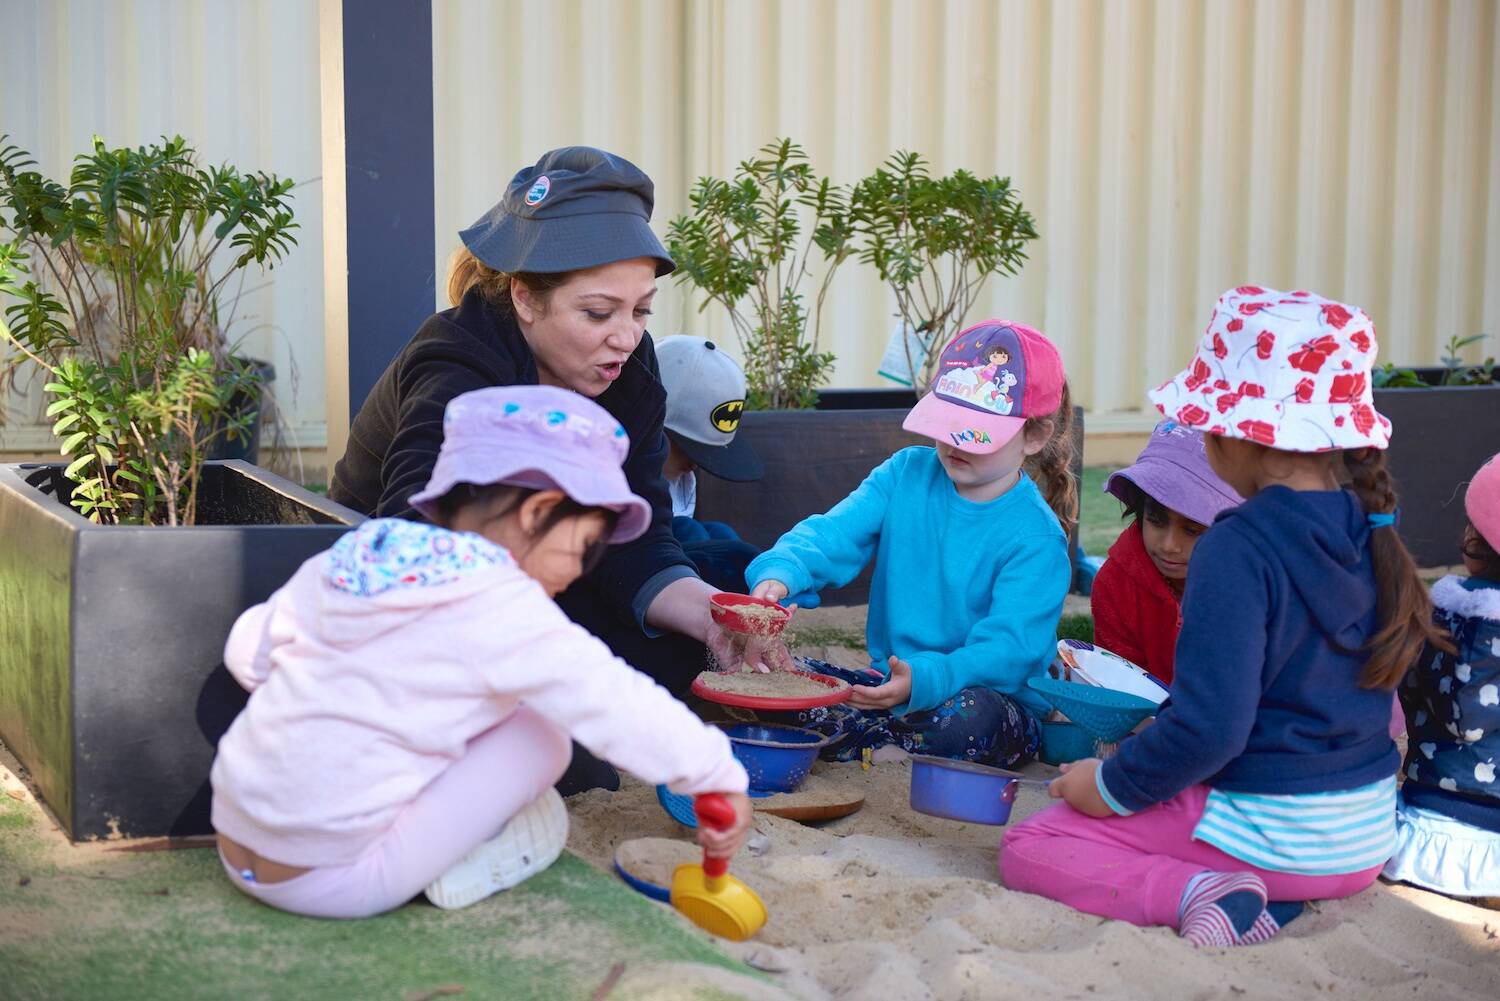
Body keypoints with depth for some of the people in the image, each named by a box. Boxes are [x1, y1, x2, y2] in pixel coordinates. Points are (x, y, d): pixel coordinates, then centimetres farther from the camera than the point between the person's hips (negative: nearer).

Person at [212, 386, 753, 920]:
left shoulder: (340, 563, 6)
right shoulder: (499, 605, -15)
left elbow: (246, 653, 16)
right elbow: (619, 705, -12)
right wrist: (720, 776, -1)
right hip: (338, 882, -7)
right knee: (541, 733, -1)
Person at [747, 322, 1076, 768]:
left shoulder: (1035, 538, -13)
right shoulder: (906, 473, 3)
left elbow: (1007, 647, -22)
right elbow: (834, 534, -9)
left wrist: (925, 679, -41)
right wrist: (780, 573, -32)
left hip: (993, 697, -5)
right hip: (888, 684, 5)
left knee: (969, 716, -39)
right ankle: (885, 747, -20)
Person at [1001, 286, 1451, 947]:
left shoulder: (1237, 549, -22)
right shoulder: (1370, 535, 2)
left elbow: (1210, 725, -26)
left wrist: (1112, 787, -9)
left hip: (1267, 833, -8)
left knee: (1026, 849, 2)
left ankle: (1195, 893, -16)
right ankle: (1264, 896, 7)